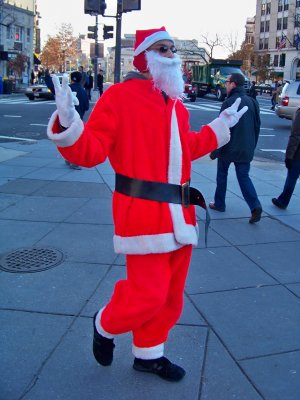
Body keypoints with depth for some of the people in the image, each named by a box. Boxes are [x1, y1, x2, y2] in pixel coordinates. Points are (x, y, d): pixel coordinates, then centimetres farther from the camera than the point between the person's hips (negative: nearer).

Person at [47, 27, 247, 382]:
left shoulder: (176, 103, 15)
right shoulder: (119, 96, -8)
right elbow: (92, 152, -14)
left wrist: (220, 126, 30)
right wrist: (68, 126, -33)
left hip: (179, 214, 8)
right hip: (143, 213, -8)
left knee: (170, 293, 15)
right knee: (149, 293, -8)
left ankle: (148, 353, 35)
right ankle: (105, 326, 25)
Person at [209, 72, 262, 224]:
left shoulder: (229, 103, -14)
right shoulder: (252, 102, 6)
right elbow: (257, 126, 10)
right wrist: (252, 146, 19)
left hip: (228, 148, -5)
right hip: (245, 150, 5)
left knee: (222, 175, 14)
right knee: (244, 177, 8)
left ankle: (219, 204, 25)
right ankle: (255, 206, -9)